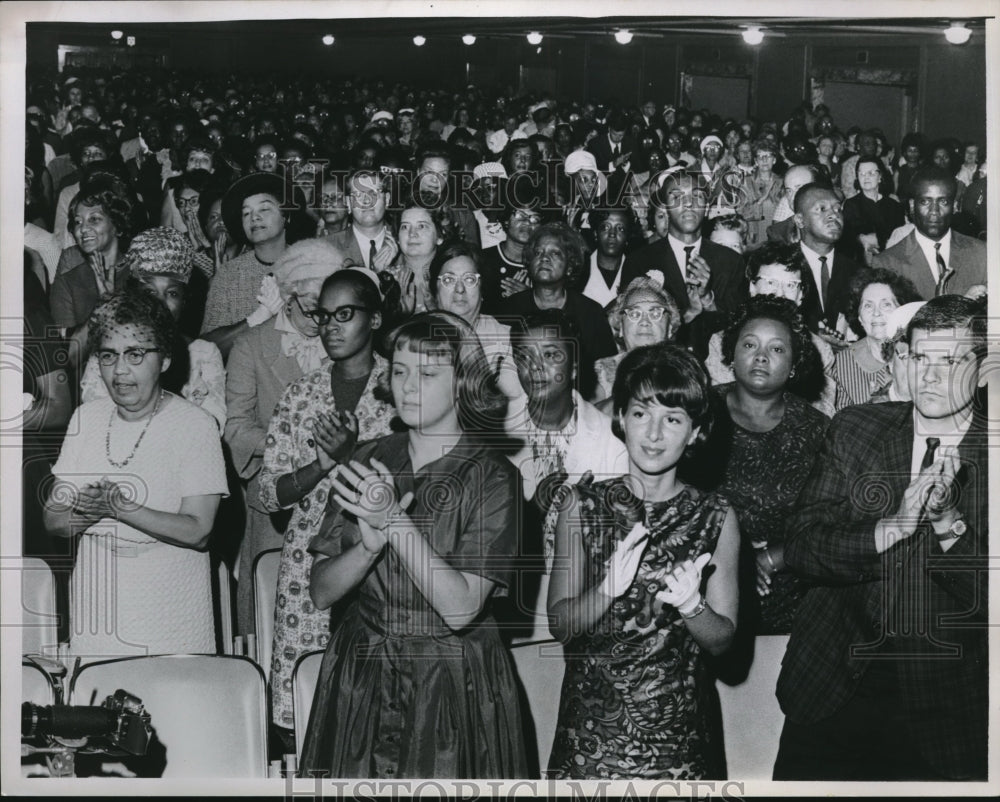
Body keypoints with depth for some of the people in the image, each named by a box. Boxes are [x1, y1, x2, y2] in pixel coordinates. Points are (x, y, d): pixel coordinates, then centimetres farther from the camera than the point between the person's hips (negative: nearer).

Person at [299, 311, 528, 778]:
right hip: (359, 676, 3)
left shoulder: (491, 477, -8)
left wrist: (396, 521, -24)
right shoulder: (367, 463, 3)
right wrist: (370, 544, -20)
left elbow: (460, 608, -17)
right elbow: (320, 593, -1)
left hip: (450, 683, -3)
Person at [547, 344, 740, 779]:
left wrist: (690, 604, -21)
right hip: (591, 724, 0)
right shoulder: (583, 505, -3)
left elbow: (722, 639, -1)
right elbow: (560, 623, -5)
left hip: (676, 727, 0)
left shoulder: (716, 517, -3)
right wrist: (608, 589, -23)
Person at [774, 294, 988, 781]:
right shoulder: (855, 430, 2)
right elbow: (799, 548, -6)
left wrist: (948, 521, -24)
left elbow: (986, 600, -9)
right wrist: (893, 528, -21)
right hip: (834, 685, 2)